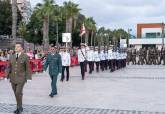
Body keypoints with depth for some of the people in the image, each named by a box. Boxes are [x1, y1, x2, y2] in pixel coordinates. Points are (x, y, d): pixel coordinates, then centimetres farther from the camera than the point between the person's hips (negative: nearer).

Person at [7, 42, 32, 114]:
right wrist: (7, 76, 3)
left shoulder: (25, 57, -6)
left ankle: (19, 107, 8)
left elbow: (28, 68, -7)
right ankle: (19, 107, 24)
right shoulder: (11, 57, 7)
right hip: (13, 78, 5)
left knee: (18, 93, -11)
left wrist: (28, 78, -11)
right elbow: (9, 67, 9)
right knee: (16, 94, 10)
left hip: (21, 78, -5)